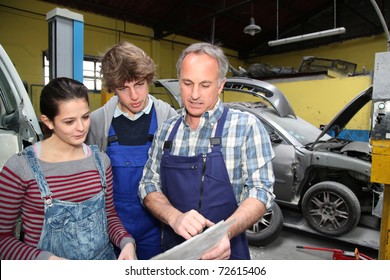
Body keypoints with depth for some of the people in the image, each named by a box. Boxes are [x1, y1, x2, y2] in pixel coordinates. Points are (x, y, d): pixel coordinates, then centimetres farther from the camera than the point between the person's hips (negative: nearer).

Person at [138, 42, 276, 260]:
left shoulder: (246, 126, -11)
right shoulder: (166, 130, 0)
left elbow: (260, 191, -14)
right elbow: (149, 184, -2)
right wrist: (175, 217, -21)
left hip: (224, 252, -3)